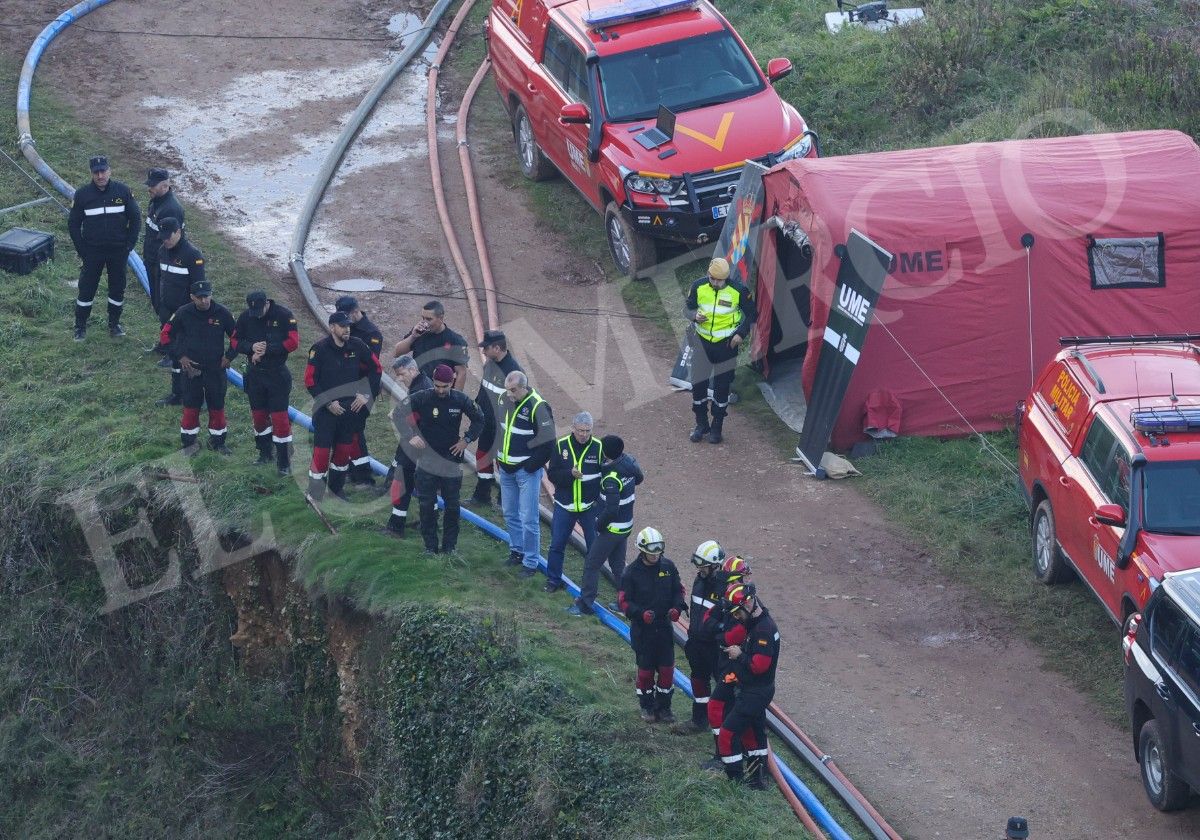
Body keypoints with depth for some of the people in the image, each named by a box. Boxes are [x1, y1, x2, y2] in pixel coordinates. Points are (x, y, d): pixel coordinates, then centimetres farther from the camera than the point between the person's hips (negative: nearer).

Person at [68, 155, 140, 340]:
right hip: (92, 252, -1)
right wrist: (81, 249, -4)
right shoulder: (82, 194, -7)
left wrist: (129, 245, -3)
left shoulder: (122, 191, -5)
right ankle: (80, 327, 15)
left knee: (117, 288, 11)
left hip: (118, 251, 1)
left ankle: (114, 324, 27)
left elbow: (135, 218, 3)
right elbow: (73, 224, 1)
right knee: (86, 288, 3)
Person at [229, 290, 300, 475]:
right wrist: (251, 347, -17)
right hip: (255, 374, 4)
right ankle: (265, 453, 31)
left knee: (279, 417, -7)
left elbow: (293, 342, -16)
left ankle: (284, 462, -1)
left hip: (277, 374, -4)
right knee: (258, 415, 13)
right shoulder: (245, 317, -2)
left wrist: (267, 350, -18)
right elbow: (234, 341, 3)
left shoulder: (284, 315, -13)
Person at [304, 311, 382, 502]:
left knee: (344, 450, 14)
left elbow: (376, 368, 11)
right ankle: (314, 497, 1)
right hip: (326, 410, -4)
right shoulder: (320, 349, -12)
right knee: (321, 452, -7)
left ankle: (337, 487, 32)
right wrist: (328, 403, -15)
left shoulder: (356, 347, -1)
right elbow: (310, 381, -12)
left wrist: (367, 394, 3)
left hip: (350, 410, 4)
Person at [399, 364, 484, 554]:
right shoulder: (421, 398, -10)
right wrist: (410, 436, -15)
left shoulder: (460, 400, -5)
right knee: (426, 505, 1)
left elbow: (478, 419, 9)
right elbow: (399, 413, -4)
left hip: (451, 459, 1)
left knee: (452, 505, 6)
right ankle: (430, 545, 10)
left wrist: (467, 440, -1)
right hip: (427, 458, -1)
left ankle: (450, 544, 16)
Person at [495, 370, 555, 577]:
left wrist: (531, 465, -16)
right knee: (510, 514, 19)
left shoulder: (537, 407, -19)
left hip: (526, 471, -7)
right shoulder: (506, 400, 3)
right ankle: (517, 550, 36)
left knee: (528, 519, -5)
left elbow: (547, 440, -18)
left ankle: (531, 562, 4)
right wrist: (499, 457, 13)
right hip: (506, 468, 7)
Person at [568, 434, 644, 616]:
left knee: (592, 564, 4)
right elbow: (639, 478, 17)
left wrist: (599, 525, -15)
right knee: (618, 565, 21)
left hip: (612, 529, -8)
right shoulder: (628, 462, -6)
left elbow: (611, 509, -30)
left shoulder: (611, 479, -29)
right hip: (626, 525, 8)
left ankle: (585, 604, 12)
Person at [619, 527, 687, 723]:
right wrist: (641, 613, -25)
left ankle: (663, 707, 18)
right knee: (645, 669, 7)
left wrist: (676, 608, -9)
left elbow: (678, 590, 11)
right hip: (642, 630, -3)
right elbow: (624, 601, -8)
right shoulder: (632, 572, -10)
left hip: (664, 627, 3)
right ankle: (647, 706, 24)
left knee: (667, 669, 3)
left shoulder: (668, 567, 0)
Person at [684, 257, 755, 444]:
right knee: (698, 383, 5)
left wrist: (741, 333, -11)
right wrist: (695, 315, -19)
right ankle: (701, 424, 23)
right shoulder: (698, 287, -9)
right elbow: (687, 308, 4)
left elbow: (750, 314, 1)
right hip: (702, 342, 2)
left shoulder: (738, 290, -14)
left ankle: (717, 427, 20)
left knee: (722, 387, 6)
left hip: (726, 344, -2)